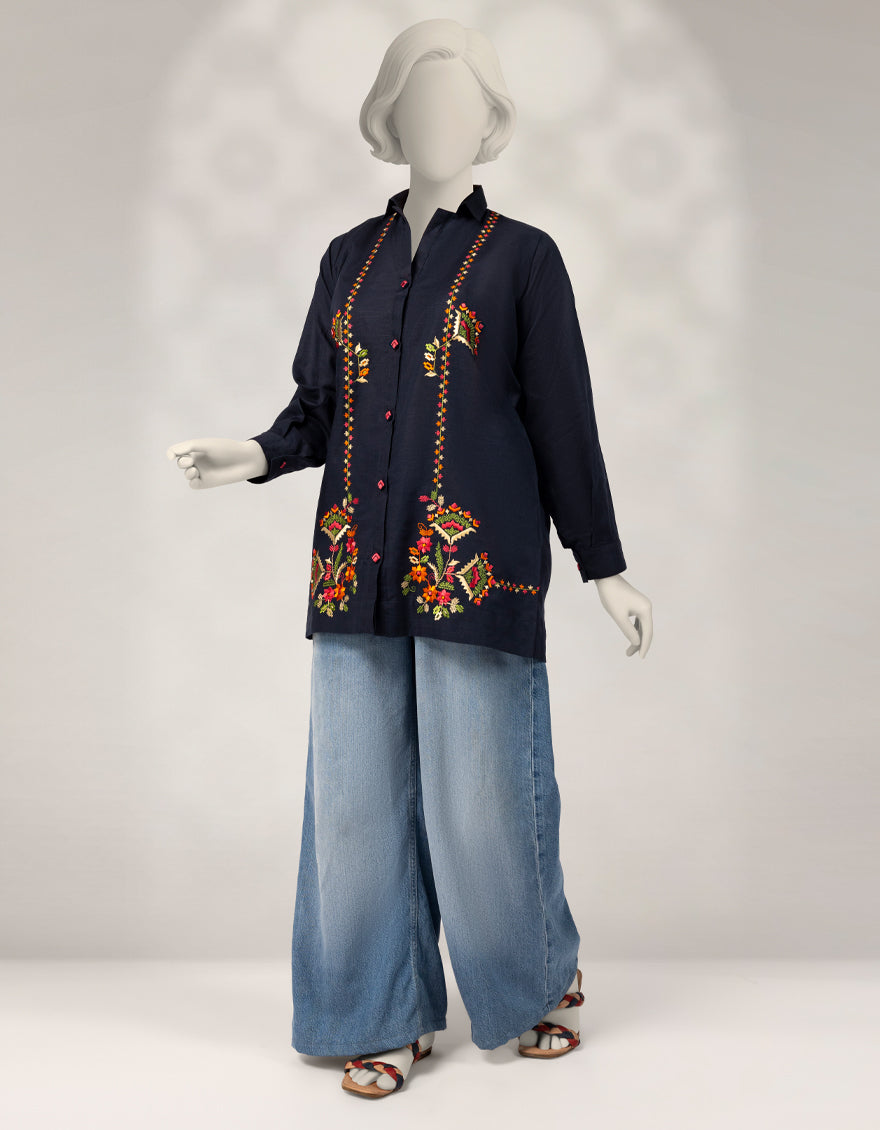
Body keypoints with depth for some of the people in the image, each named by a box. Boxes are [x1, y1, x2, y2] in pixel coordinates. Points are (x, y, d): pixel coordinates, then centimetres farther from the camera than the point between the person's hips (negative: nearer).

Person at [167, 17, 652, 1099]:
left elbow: (565, 422, 2)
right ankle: (394, 1016, 21)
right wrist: (259, 456, -5)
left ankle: (548, 973, 28)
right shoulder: (349, 259, 14)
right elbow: (318, 406, 16)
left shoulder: (523, 258, 3)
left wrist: (604, 567, 2)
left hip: (475, 565, -4)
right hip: (357, 567, 4)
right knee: (359, 793, 5)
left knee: (481, 796, 1)